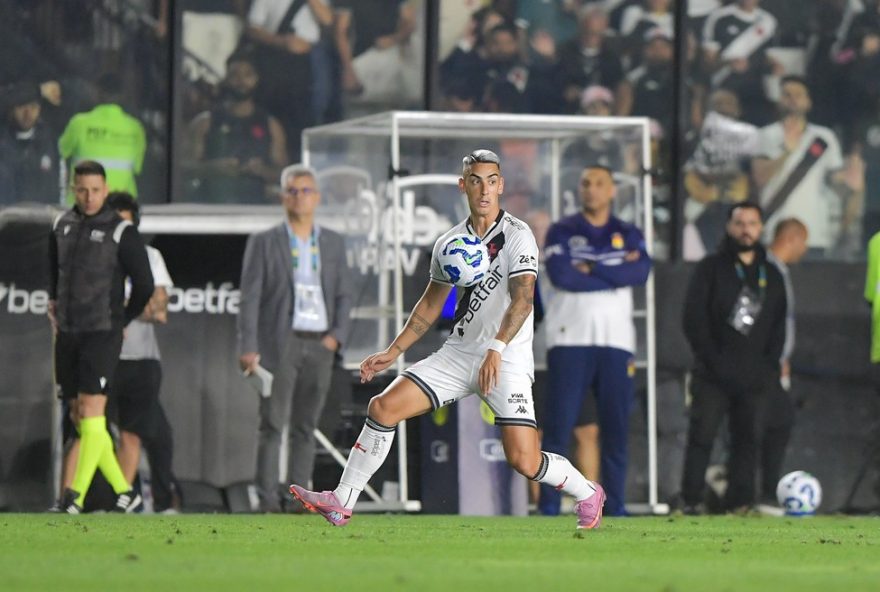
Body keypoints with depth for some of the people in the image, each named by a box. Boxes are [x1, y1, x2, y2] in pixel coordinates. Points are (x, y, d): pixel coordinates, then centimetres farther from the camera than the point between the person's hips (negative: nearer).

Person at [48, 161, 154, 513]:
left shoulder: (122, 233, -8)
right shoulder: (62, 226, 9)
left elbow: (144, 285, -3)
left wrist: (122, 322, 5)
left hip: (102, 334, -6)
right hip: (68, 335, 6)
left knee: (91, 413, -15)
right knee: (79, 418, 7)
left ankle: (77, 495, -21)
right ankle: (124, 491, 15)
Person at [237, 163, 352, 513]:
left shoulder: (333, 244, 13)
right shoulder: (264, 243, 4)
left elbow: (343, 294, 15)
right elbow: (250, 297, -1)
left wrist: (337, 335, -1)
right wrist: (248, 348, -9)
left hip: (320, 345, 3)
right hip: (280, 343, -3)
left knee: (306, 427, 5)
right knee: (273, 424, -7)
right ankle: (268, 501, -8)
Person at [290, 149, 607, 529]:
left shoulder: (517, 236, -10)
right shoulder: (449, 243, 8)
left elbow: (523, 298, -23)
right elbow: (431, 304, 21)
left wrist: (497, 348, -36)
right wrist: (393, 352, 18)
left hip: (506, 360, -5)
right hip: (457, 353, 5)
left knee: (524, 461, -14)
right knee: (383, 407, -8)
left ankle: (588, 494, 15)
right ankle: (342, 503, 0)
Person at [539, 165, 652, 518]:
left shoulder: (629, 235, 14)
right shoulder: (561, 232, 7)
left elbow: (640, 272, -7)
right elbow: (561, 275, -12)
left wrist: (591, 269, -10)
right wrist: (616, 275, -6)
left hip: (616, 342, 3)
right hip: (570, 339, -3)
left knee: (617, 428, 2)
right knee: (558, 425, -7)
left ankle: (615, 506, 9)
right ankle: (548, 507, -6)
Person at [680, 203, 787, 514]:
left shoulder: (771, 275, 16)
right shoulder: (711, 268, 4)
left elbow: (779, 325, 14)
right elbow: (694, 317, -3)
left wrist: (769, 365, 0)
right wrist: (711, 359, -11)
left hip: (755, 377, 3)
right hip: (713, 375, -3)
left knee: (747, 439, 1)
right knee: (702, 435, -8)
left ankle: (740, 500, 4)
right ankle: (691, 500, -5)